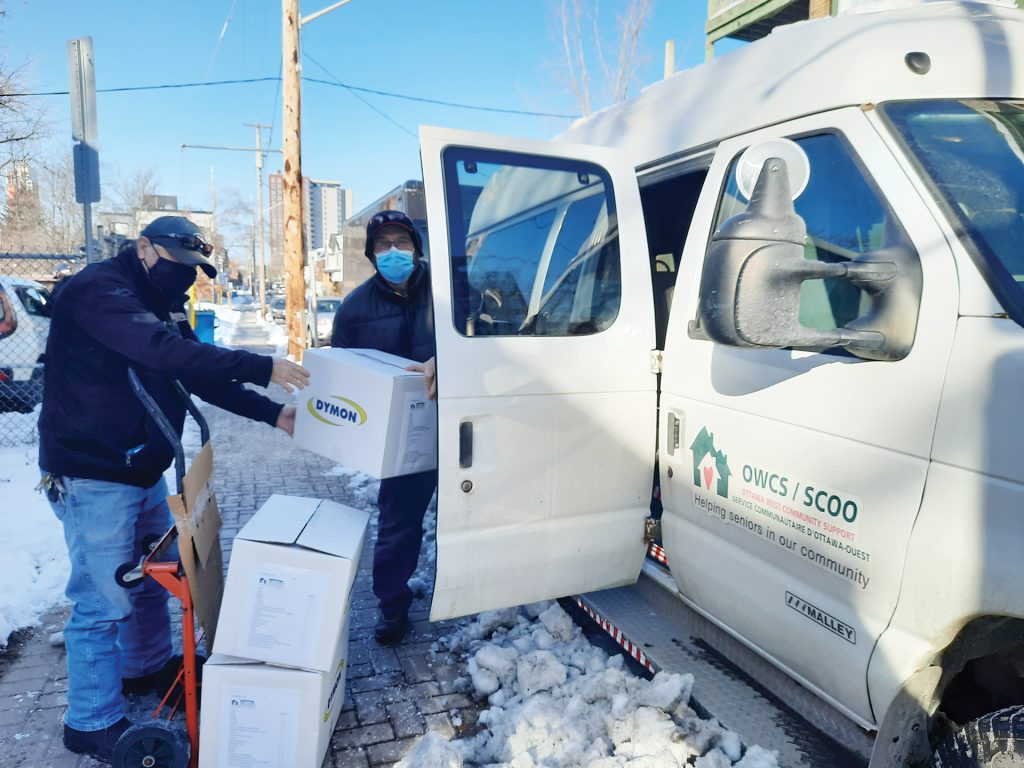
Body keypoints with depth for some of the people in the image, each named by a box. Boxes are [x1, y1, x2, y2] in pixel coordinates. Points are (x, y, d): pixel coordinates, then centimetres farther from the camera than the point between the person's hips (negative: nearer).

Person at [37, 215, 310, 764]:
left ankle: (147, 667, 41)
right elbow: (163, 351, -33)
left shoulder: (162, 307, 12)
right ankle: (92, 723, 15)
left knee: (154, 577, 19)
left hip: (144, 470, 9)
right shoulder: (98, 290, -17)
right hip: (92, 477, -9)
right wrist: (261, 367, -34)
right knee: (104, 598, -2)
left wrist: (274, 414, 2)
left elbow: (203, 378, 11)